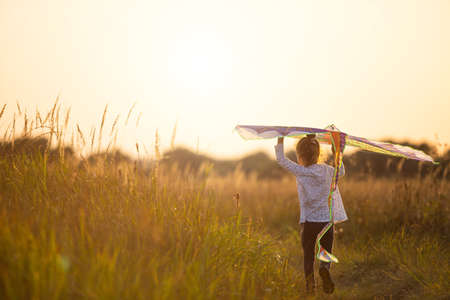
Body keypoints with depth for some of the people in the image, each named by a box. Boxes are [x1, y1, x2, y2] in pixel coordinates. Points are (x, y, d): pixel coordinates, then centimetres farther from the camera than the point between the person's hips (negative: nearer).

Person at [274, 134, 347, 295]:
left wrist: (280, 142, 14)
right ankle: (325, 268, -20)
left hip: (309, 221, -1)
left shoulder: (300, 171, -6)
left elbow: (281, 160, 4)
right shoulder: (326, 170, 1)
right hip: (327, 220, 1)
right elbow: (341, 172, 23)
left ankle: (309, 280, -9)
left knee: (308, 255, 11)